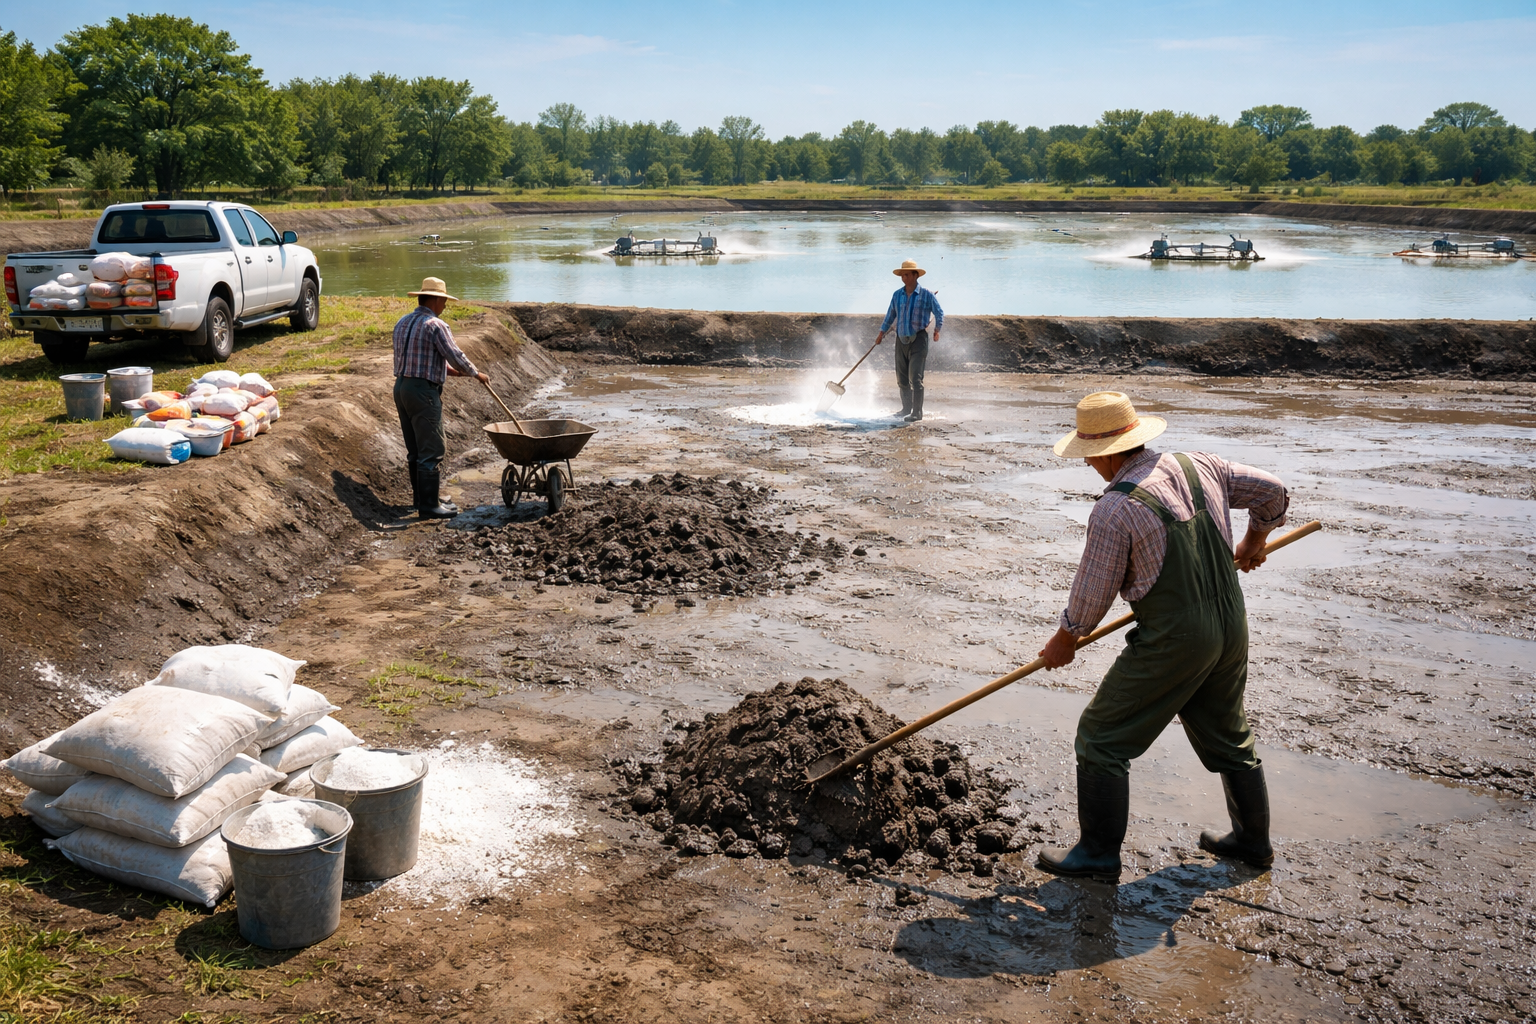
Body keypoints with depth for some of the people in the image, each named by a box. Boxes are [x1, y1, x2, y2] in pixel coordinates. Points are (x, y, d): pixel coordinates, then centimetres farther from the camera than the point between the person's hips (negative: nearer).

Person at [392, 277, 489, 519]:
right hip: (423, 391, -9)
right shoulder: (435, 325, -13)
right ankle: (428, 505, -2)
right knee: (432, 450, -4)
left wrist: (448, 370, 20)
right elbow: (456, 356, -13)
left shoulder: (403, 323, 13)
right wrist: (476, 374, 4)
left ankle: (421, 496, 26)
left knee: (414, 449, 17)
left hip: (401, 387, 9)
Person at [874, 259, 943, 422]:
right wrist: (882, 333, 20)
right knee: (902, 378, 10)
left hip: (918, 339, -5)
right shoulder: (897, 295, 7)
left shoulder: (926, 295, -6)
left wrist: (937, 330, -6)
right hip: (901, 340, 5)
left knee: (915, 378, -11)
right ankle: (906, 409, 25)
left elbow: (939, 313, 3)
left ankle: (917, 412, -7)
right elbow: (890, 316, 19)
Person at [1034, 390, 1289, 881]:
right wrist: (1253, 541, 33)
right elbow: (1272, 491, 15)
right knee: (1227, 735, 25)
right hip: (1231, 629, 8)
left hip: (1172, 644, -8)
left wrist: (1065, 639, 8)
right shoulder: (1200, 467, 1)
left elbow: (1093, 592, -10)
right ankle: (1253, 839, 40)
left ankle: (1100, 853, 14)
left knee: (1103, 737, 6)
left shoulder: (1114, 510, -19)